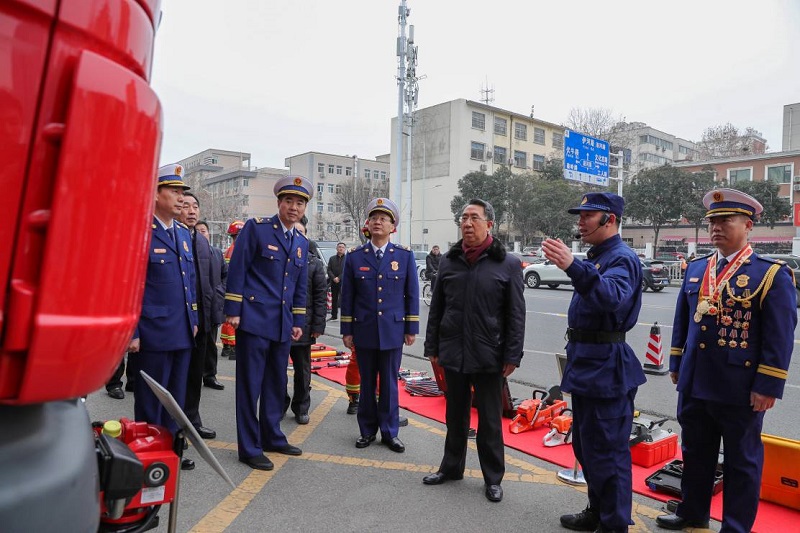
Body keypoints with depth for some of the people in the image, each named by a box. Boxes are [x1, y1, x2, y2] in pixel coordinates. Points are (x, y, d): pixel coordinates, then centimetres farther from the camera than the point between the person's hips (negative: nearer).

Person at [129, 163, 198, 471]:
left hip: (183, 332, 7)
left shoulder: (184, 233, 12)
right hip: (154, 333, -7)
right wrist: (131, 333, -14)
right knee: (150, 400, 8)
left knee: (177, 398, 17)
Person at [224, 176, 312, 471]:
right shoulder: (256, 228, -5)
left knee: (277, 384, 15)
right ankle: (250, 448, 12)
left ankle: (272, 437, 30)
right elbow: (237, 271, -8)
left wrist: (298, 322, 14)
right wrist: (233, 311, -12)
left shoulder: (302, 242, 13)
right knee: (250, 385, 1)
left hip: (282, 324, 6)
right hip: (254, 320, -6)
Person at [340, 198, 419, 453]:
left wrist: (412, 328, 0)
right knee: (367, 382, 11)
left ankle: (389, 432, 21)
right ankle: (367, 430, 25)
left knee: (390, 383, 8)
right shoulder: (354, 256, 1)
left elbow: (412, 294, 2)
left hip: (393, 330, 0)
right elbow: (347, 296, 3)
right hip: (364, 330, 1)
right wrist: (346, 330, 2)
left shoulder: (405, 255, 0)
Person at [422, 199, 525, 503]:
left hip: (488, 357, -3)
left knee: (490, 420, 9)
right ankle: (452, 467, 35)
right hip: (453, 353, 3)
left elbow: (516, 315, -5)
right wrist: (432, 347, 7)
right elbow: (436, 308, 9)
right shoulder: (449, 261, 5)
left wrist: (512, 356, -8)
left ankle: (493, 478, 26)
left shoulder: (507, 265, -5)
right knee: (455, 415, 17)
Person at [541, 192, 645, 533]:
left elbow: (613, 298, -37)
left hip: (605, 367, -10)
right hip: (586, 364, 11)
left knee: (606, 450, -1)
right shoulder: (595, 256, 15)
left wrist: (573, 267, -49)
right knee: (585, 444, 20)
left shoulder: (621, 258, -16)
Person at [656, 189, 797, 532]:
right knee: (694, 452, 19)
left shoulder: (772, 275, -9)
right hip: (694, 385, 6)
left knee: (741, 461, 11)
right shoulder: (696, 269, 7)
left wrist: (767, 387, -15)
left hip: (740, 390, -5)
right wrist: (676, 364, 13)